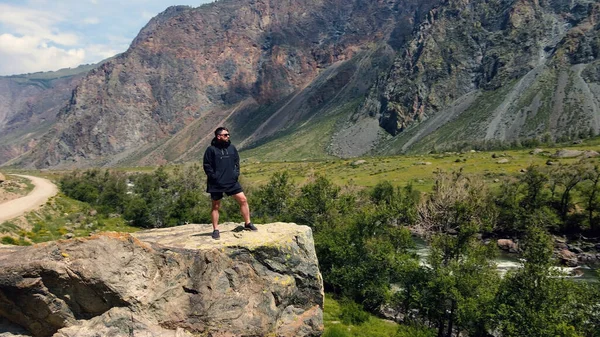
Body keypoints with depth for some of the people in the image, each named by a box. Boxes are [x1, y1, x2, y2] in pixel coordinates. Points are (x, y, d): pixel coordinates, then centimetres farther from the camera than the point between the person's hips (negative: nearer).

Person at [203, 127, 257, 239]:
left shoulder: (232, 148, 6)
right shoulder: (211, 149, -8)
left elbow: (237, 161, 16)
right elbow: (207, 166, -6)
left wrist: (236, 173, 3)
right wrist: (214, 177, -12)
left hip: (232, 182, 4)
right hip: (216, 184, -4)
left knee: (243, 200, 0)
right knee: (216, 206, 6)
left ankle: (247, 223, 14)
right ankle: (215, 230, 15)